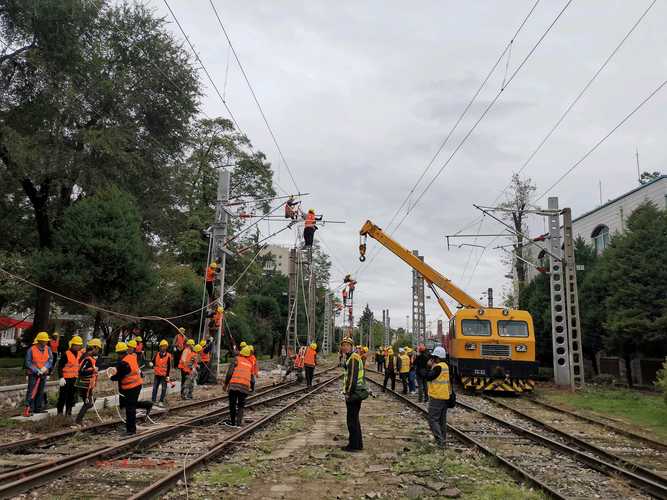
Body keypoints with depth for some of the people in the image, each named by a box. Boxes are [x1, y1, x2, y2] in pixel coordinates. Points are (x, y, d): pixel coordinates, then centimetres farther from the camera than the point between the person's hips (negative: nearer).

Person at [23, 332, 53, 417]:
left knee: (40, 391, 12)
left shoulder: (48, 349, 0)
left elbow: (50, 359, -1)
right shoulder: (31, 349, -12)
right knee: (31, 391, -9)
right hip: (33, 374, -5)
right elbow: (28, 363, -10)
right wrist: (37, 371, -17)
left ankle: (38, 408, 22)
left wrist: (45, 367, -19)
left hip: (43, 374, 5)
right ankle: (28, 409, -7)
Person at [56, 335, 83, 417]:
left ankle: (68, 412, 21)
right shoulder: (66, 354, -11)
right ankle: (60, 412, 10)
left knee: (72, 396, 11)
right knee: (63, 396, -1)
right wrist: (61, 378, -17)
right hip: (66, 378, -6)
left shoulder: (80, 354, 9)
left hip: (75, 379, 6)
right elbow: (60, 366, -11)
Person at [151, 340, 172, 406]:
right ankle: (153, 400, 19)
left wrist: (168, 376, -8)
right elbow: (153, 361, 9)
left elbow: (169, 367, -5)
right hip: (156, 374, 3)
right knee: (155, 388, 9)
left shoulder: (168, 356, -6)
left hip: (164, 375, -3)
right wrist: (152, 364, -15)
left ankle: (161, 401, 10)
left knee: (163, 389, 1)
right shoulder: (157, 354, 2)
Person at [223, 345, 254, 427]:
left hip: (234, 384, -3)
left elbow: (230, 372, -3)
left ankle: (232, 422, 19)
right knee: (241, 405, 13)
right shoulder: (250, 363, 20)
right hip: (245, 386, 3)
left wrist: (225, 383, 3)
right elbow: (252, 378, 22)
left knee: (232, 404, 11)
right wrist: (251, 388, 35)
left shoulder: (236, 359, 8)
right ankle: (239, 423, 4)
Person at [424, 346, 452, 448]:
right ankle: (443, 439, 22)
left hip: (436, 397, -9)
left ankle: (440, 440, -13)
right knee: (442, 419, 16)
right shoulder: (445, 366, 11)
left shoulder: (438, 367, -17)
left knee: (433, 419, -6)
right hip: (445, 396, 9)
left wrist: (430, 366, -8)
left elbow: (428, 377, -18)